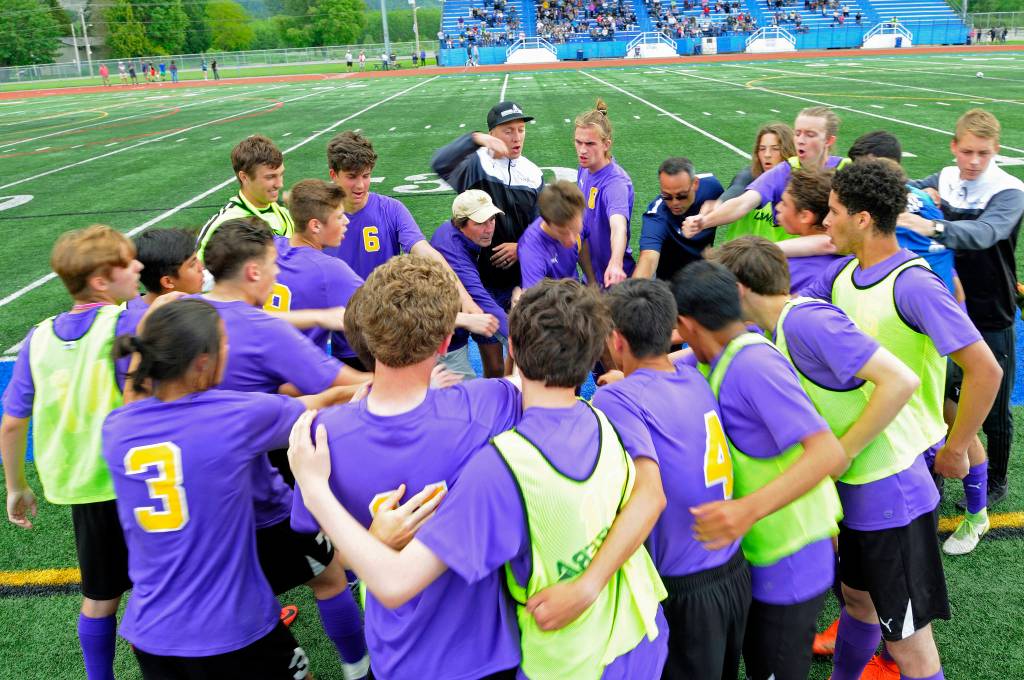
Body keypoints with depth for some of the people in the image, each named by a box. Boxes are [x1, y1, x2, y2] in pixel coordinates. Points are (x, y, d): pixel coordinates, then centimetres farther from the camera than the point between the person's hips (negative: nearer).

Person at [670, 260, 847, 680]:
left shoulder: (753, 366, -28)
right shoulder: (722, 360, -1)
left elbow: (828, 453, -34)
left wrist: (750, 509, -45)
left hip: (789, 563, -8)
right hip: (758, 553, 8)